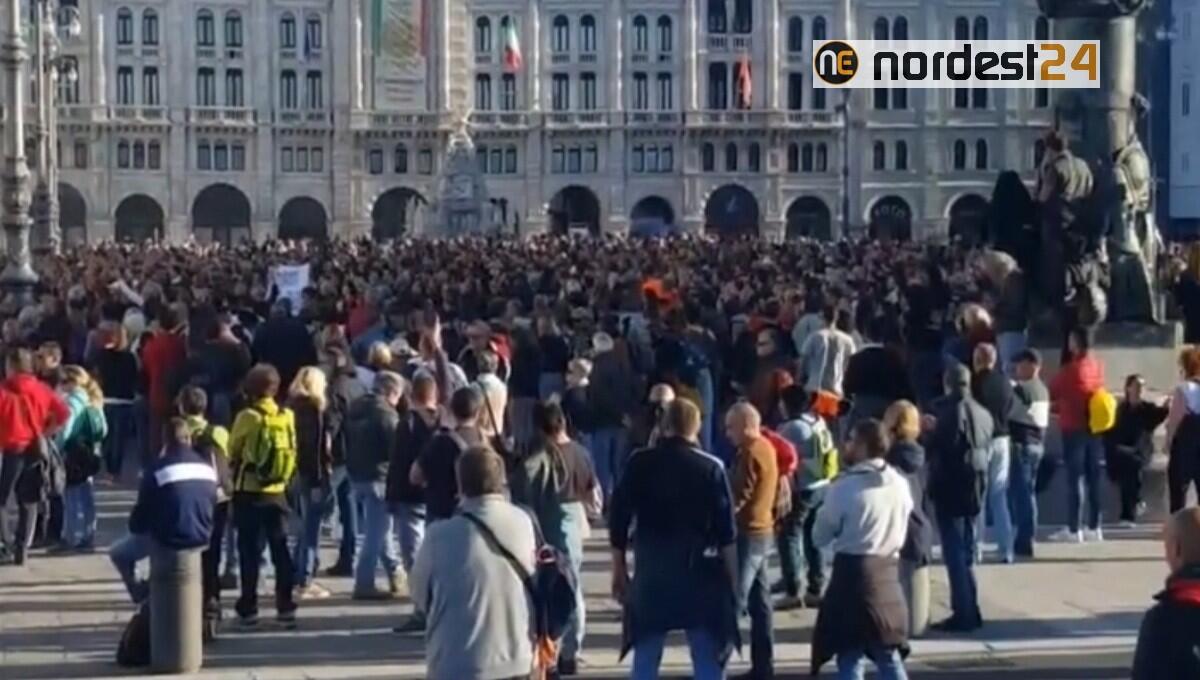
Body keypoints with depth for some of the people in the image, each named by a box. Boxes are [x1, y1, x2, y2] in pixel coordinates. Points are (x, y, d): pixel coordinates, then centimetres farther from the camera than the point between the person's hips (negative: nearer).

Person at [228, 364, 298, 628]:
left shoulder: (248, 417, -10)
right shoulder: (287, 417, 0)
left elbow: (233, 452, 2)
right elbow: (292, 454, 5)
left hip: (249, 492, -3)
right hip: (276, 491, 3)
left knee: (249, 551, 3)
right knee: (280, 549, 9)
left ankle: (248, 609, 5)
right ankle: (285, 607, 9)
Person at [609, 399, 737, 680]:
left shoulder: (640, 463, 0)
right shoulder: (711, 467, -3)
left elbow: (618, 518, 2)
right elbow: (726, 532, -4)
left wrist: (619, 571, 10)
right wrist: (732, 578, 4)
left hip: (651, 571, 1)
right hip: (699, 572, -1)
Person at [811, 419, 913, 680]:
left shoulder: (845, 487, -13)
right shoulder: (900, 485, 4)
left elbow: (820, 537, -3)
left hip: (853, 572, -5)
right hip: (888, 572, 5)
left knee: (850, 659, 2)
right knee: (890, 658, 13)